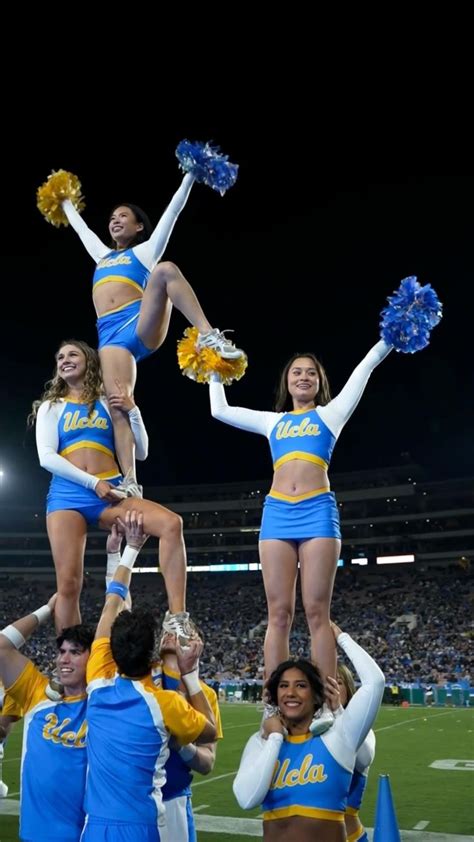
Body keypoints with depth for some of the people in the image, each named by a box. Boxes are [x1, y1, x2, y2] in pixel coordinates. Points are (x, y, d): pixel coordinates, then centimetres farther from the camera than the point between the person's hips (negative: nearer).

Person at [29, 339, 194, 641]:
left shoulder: (108, 402, 16)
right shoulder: (51, 407, 15)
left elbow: (141, 452, 14)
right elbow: (46, 457, 0)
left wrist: (133, 412, -1)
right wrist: (92, 483, -10)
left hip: (110, 493, 0)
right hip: (68, 495, 0)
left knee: (171, 524, -25)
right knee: (69, 584, -9)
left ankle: (176, 618, -26)